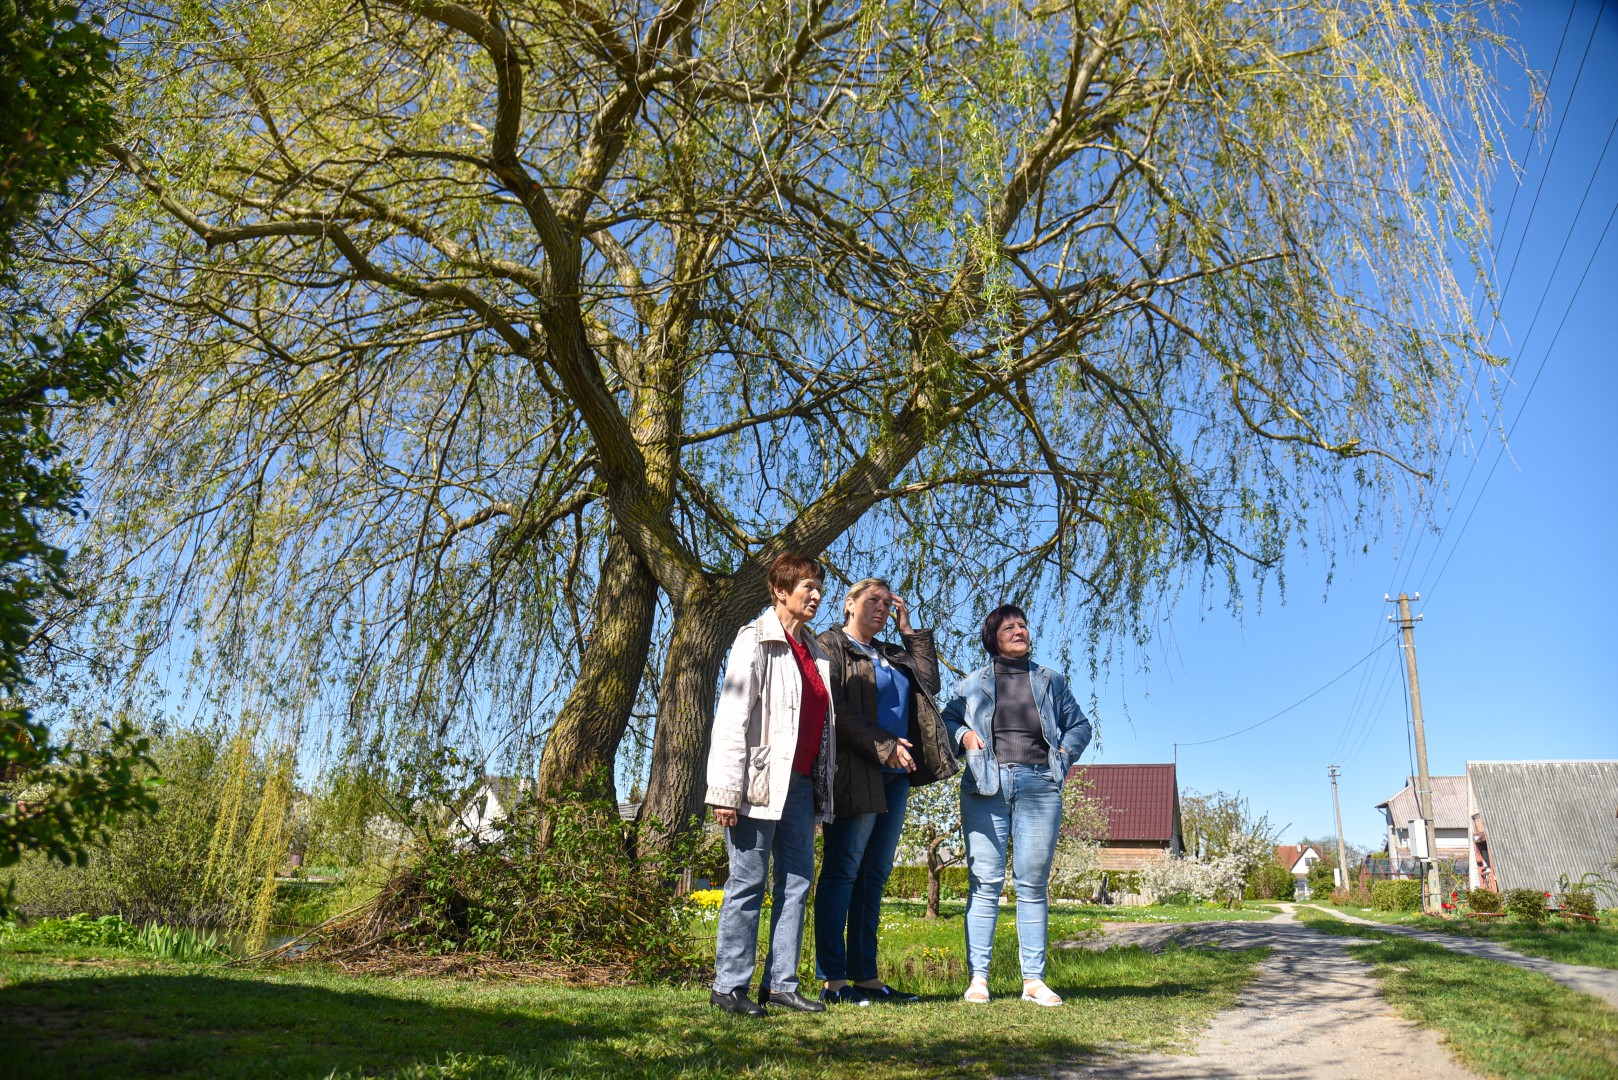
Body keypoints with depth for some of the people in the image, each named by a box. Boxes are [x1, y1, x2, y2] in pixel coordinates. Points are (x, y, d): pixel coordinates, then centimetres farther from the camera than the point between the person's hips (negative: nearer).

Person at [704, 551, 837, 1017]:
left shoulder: (814, 649, 16)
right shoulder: (756, 641, -6)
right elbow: (731, 719, -12)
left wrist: (820, 787, 17)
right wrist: (727, 790, -17)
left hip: (801, 783, 8)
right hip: (764, 782, -8)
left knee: (797, 881, 9)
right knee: (749, 882, -1)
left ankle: (781, 983, 18)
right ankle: (729, 986, 9)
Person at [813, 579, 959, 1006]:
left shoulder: (892, 653, 24)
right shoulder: (829, 646, 0)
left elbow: (929, 683, 12)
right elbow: (835, 709, -11)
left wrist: (910, 631, 13)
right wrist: (883, 745, -14)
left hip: (895, 775, 8)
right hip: (855, 774, -8)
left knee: (875, 875, 8)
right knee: (842, 871, -6)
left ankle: (865, 976, 12)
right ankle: (833, 981, -3)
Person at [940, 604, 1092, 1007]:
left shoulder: (1050, 681, 18)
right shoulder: (973, 683, 14)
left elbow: (1079, 725, 22)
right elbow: (946, 720, 18)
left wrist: (1064, 757, 6)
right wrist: (963, 735, -1)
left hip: (1039, 786, 1)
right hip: (986, 786, -1)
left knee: (1033, 885, 1)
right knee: (985, 882, -4)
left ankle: (1033, 980, 5)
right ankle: (978, 977, -2)